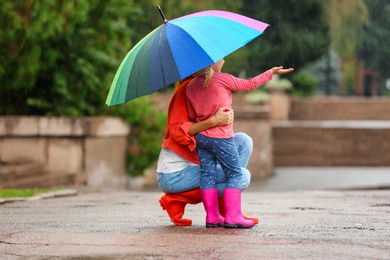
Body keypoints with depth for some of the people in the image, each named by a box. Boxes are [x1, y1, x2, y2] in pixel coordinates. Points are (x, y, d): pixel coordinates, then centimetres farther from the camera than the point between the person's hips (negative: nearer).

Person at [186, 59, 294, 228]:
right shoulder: (223, 79, -9)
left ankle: (212, 216, 8)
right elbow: (249, 85, 2)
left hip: (200, 136, 6)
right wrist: (271, 72, 13)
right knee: (234, 174, 1)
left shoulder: (191, 86, 7)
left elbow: (192, 116, 13)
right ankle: (232, 216, -5)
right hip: (221, 137, -6)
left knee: (207, 175, 8)